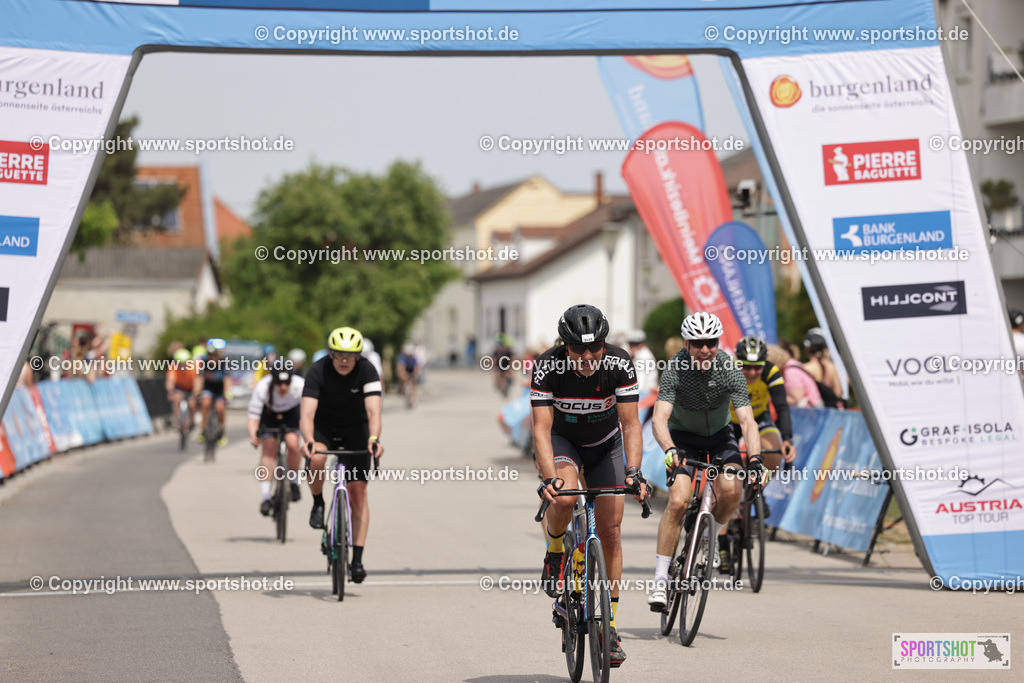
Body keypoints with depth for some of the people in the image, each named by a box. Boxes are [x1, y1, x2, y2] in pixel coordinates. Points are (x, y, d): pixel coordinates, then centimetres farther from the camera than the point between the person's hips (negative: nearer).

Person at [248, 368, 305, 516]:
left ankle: (293, 482, 4)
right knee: (269, 447, -19)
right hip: (269, 412, -1)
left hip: (291, 412, 1)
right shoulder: (262, 388, -36)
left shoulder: (300, 386, -36)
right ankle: (265, 497, -18)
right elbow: (253, 420, -37)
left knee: (292, 444, -22)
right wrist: (253, 436, -57)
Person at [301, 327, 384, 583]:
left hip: (355, 429, 1)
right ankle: (318, 503, -4)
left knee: (358, 490, -8)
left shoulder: (366, 371, -24)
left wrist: (374, 439, -53)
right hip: (324, 426, -1)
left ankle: (357, 559, -4)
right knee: (316, 459, -34)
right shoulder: (317, 371, -25)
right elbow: (306, 413, -33)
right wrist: (309, 441, -52)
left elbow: (373, 411, -34)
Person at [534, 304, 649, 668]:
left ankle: (609, 624, 5)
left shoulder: (620, 364, -27)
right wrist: (549, 477, -46)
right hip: (563, 440, -1)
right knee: (564, 497, -34)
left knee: (610, 532, -5)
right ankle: (555, 551, -2)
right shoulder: (547, 366, -29)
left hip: (605, 444, 1)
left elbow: (630, 423, -27)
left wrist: (633, 471, -42)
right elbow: (542, 428, -31)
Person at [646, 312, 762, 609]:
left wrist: (755, 459, -45)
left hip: (719, 436, 2)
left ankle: (714, 537, 6)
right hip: (682, 437, -1)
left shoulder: (730, 370, -23)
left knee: (732, 489, -26)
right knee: (678, 501, -22)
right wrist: (670, 451, -54)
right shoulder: (675, 369, -25)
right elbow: (659, 419, -35)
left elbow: (747, 420, -28)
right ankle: (660, 578, -14)